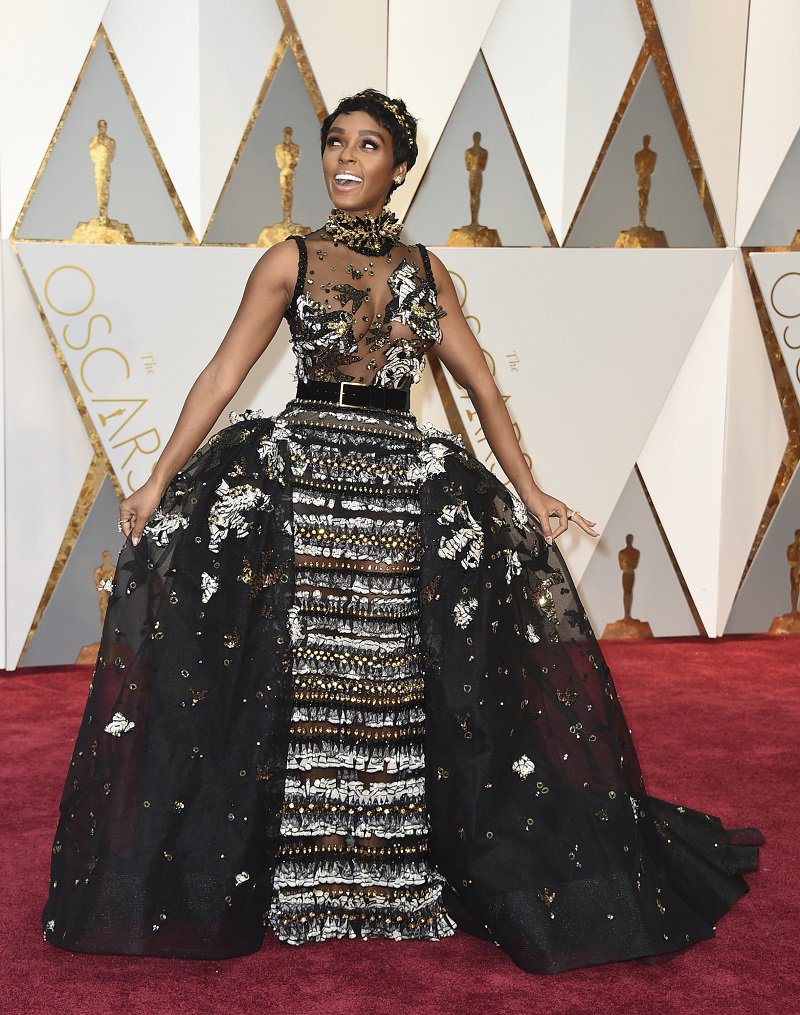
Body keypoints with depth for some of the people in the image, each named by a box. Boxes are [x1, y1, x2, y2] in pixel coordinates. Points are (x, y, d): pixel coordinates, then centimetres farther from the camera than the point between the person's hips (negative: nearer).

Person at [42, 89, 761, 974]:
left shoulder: (425, 271, 11)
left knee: (410, 686, -1)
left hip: (406, 485, 2)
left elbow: (481, 386, 12)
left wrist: (530, 492, 7)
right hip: (298, 471, -1)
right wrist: (159, 482, -4)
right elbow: (222, 375, 1)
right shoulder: (290, 261, 5)